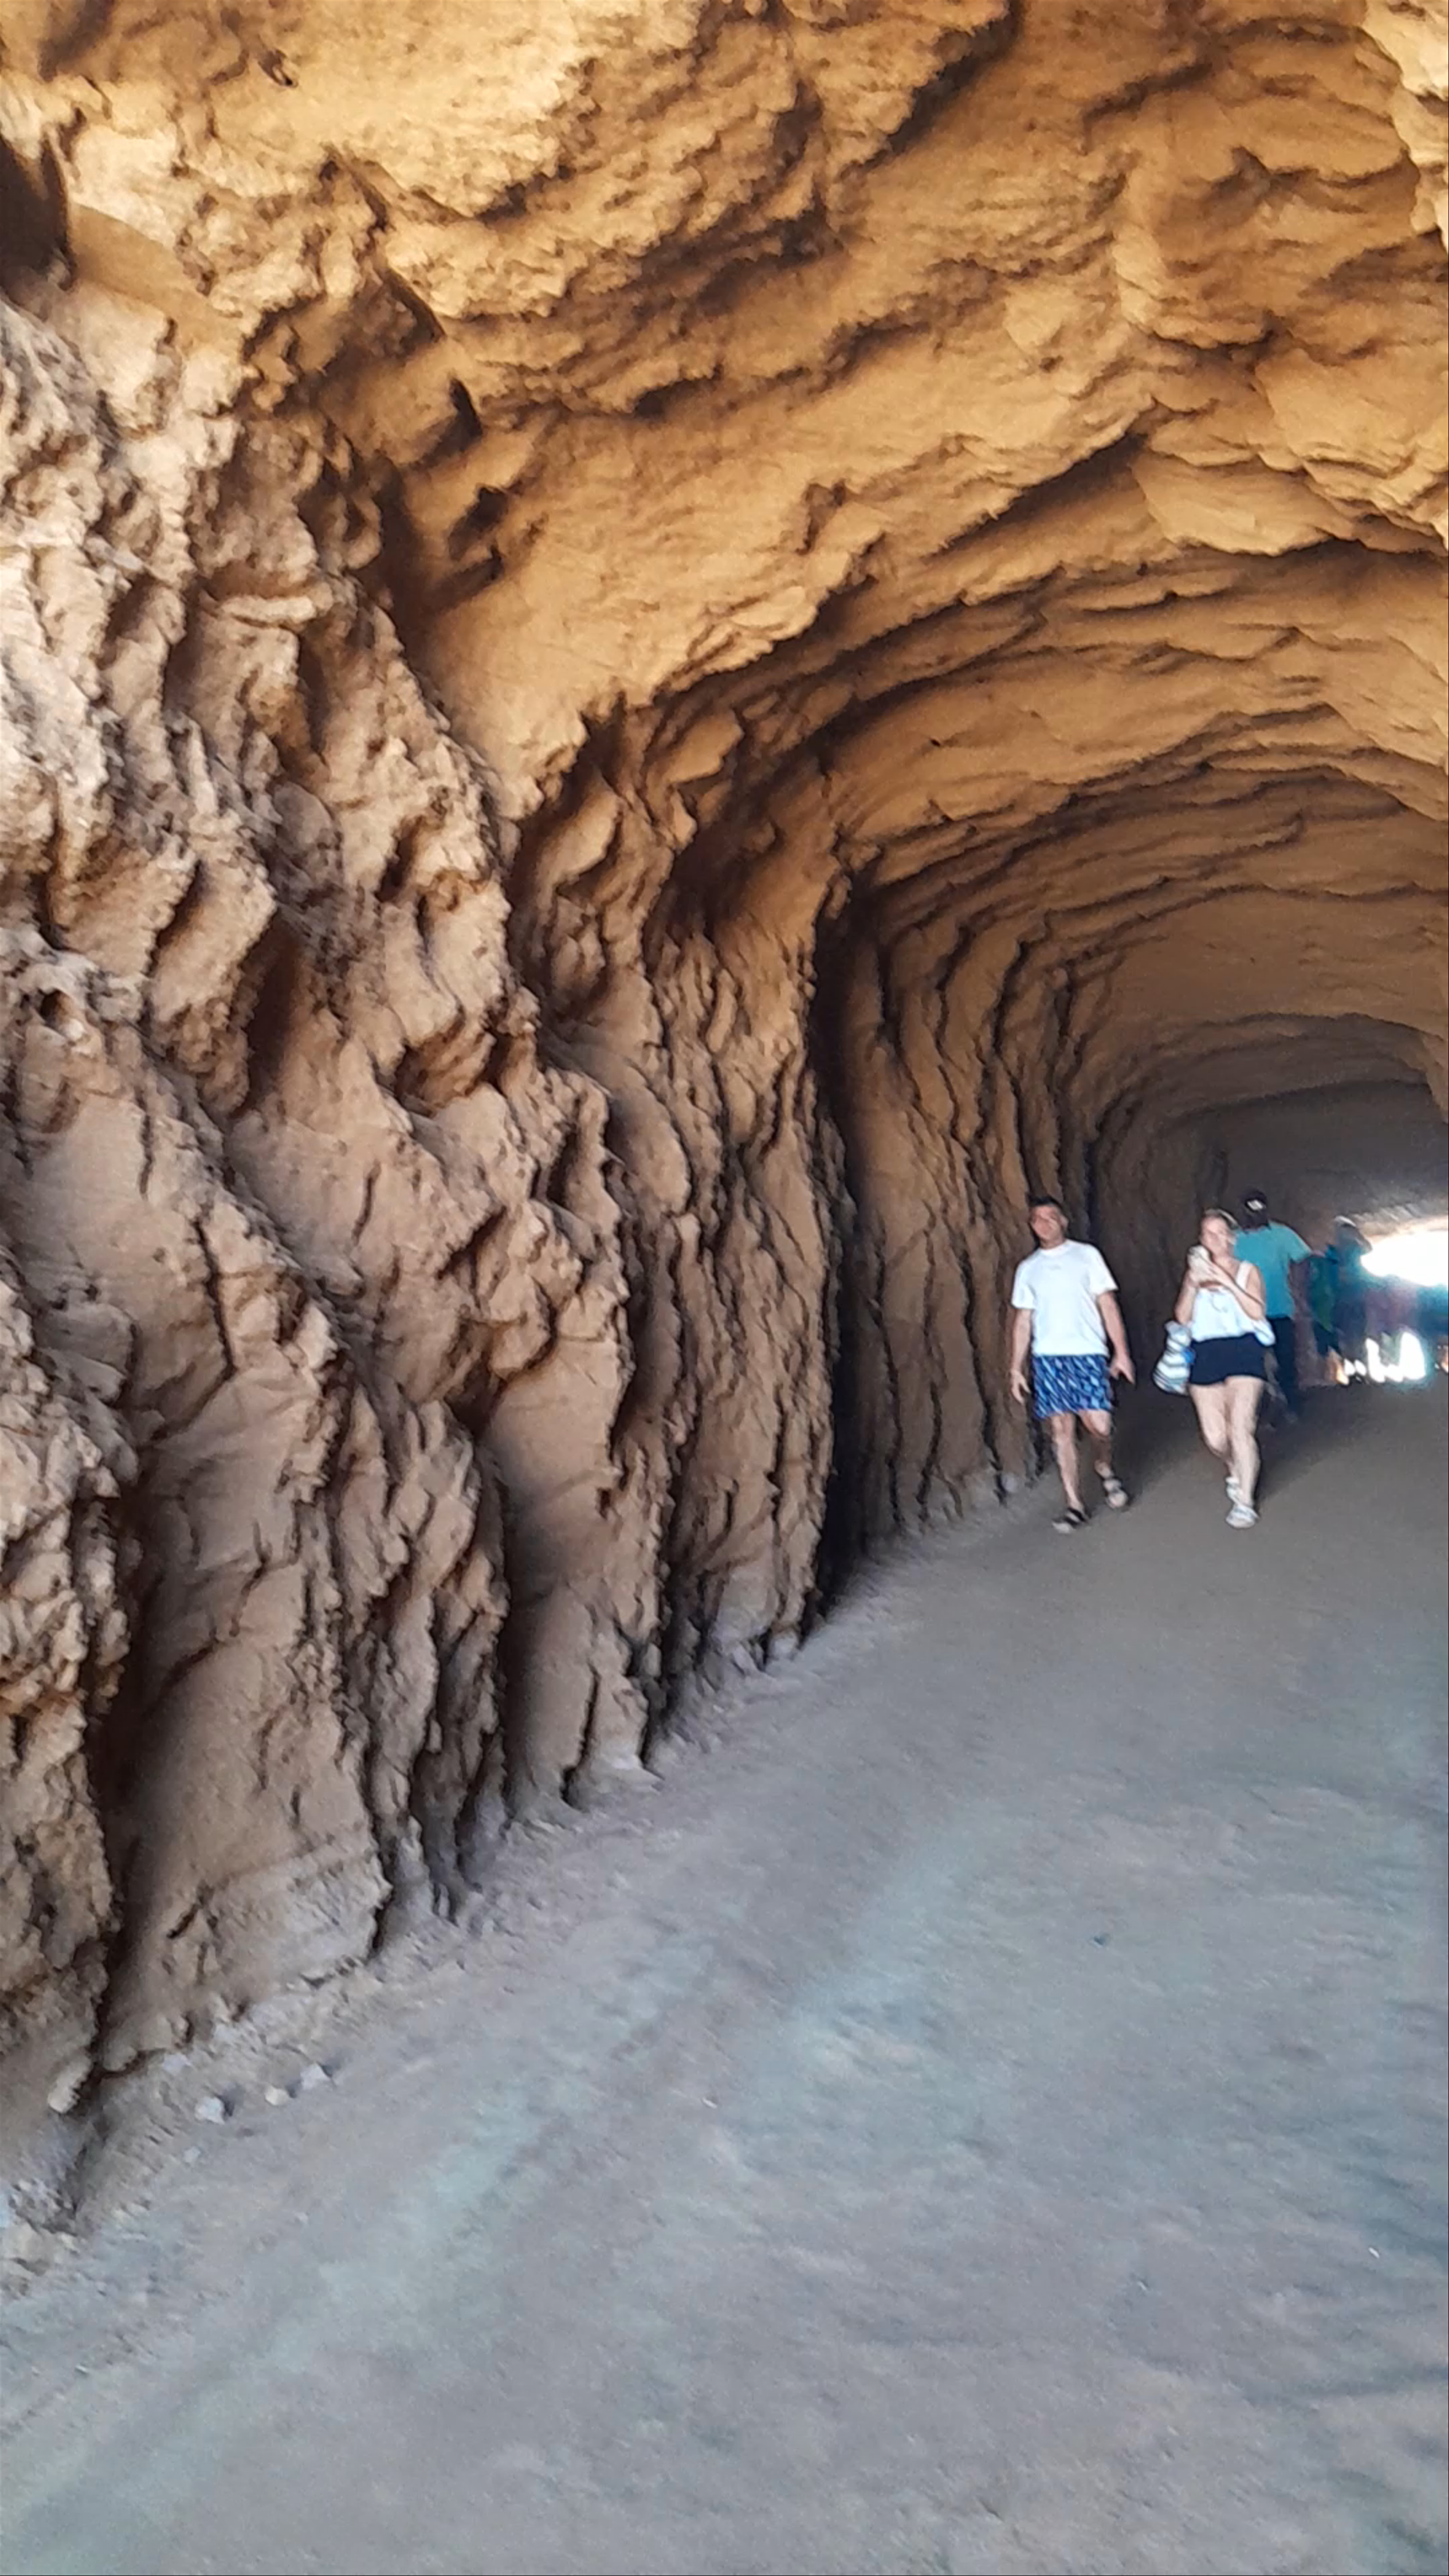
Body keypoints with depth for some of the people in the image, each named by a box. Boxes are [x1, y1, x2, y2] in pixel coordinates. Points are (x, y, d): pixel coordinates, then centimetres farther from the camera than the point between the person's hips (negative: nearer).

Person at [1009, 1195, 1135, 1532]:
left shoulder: (1086, 1255, 9)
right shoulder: (1027, 1269, 15)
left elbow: (1108, 1305, 5)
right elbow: (1023, 1320, 16)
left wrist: (1122, 1352, -3)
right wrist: (1016, 1368, 10)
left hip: (1087, 1353, -2)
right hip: (1048, 1357, 2)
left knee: (1099, 1425, -12)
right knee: (1061, 1430, -2)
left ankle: (1105, 1469, 20)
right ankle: (1074, 1505, 4)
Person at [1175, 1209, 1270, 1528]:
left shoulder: (1247, 1271, 9)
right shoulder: (1196, 1272, 17)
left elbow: (1258, 1312, -7)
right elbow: (1182, 1317, 6)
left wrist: (1228, 1283, -12)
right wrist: (1193, 1283, -7)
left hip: (1243, 1351, -3)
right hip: (1206, 1355, 3)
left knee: (1241, 1429, -15)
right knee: (1214, 1436, 1)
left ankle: (1245, 1502, -6)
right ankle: (1238, 1472, 33)